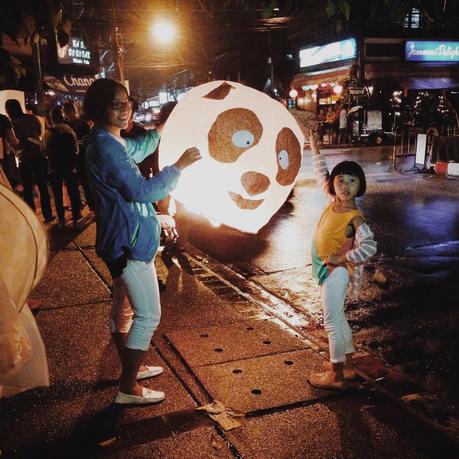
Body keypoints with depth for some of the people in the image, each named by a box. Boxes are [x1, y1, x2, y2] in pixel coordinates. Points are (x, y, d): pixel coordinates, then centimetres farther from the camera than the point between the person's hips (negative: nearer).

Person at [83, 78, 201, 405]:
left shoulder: (112, 142, 9)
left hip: (125, 240, 11)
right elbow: (142, 191, -27)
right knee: (148, 315, -5)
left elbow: (137, 149, 32)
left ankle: (131, 367, 38)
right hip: (130, 244, -11)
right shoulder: (105, 147, -22)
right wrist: (179, 166, -20)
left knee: (124, 308, 21)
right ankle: (129, 388, 7)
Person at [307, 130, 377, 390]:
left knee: (332, 322, 2)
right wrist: (315, 148, 20)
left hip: (335, 272, -8)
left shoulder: (354, 217, -23)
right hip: (327, 269, 8)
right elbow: (322, 174, 13)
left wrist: (341, 259, -26)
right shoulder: (334, 200, -3)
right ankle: (348, 366, 36)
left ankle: (336, 376, 17)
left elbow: (370, 246, -36)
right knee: (338, 318, 19)